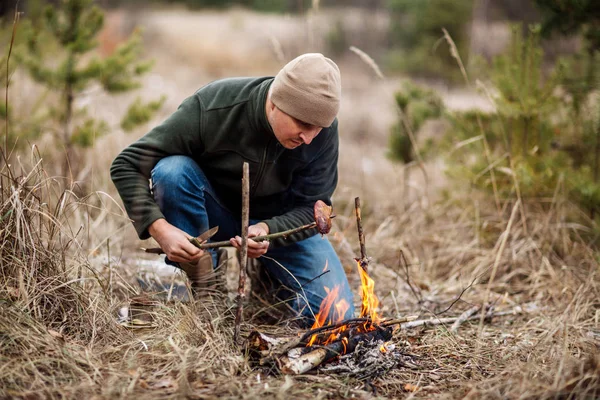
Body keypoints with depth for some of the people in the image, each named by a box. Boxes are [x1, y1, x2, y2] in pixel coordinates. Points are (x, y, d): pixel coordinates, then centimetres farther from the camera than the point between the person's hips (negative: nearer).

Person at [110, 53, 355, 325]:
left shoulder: (324, 131, -22)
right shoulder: (211, 108, -29)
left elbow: (312, 207, -15)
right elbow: (126, 167, -25)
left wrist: (267, 230, -36)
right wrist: (159, 228, -39)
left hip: (279, 223, 2)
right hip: (213, 215, -1)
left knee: (337, 317, -15)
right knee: (172, 170, -34)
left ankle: (270, 275, 16)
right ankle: (198, 289, -18)